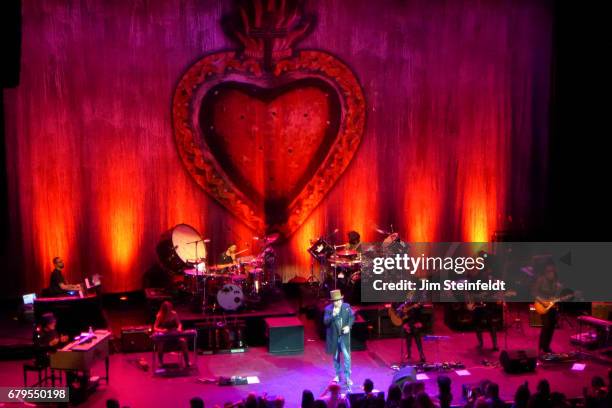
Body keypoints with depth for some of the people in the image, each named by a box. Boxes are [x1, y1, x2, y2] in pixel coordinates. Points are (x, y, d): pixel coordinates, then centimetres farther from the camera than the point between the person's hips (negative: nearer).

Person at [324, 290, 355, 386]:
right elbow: (325, 321, -17)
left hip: (344, 336, 0)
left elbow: (352, 317, 4)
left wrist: (348, 326, -12)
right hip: (333, 337, 0)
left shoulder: (347, 306, -7)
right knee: (336, 357, 15)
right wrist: (333, 315, -32)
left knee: (347, 356, -6)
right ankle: (338, 375, 33)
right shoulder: (328, 309, -10)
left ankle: (347, 377, 1)